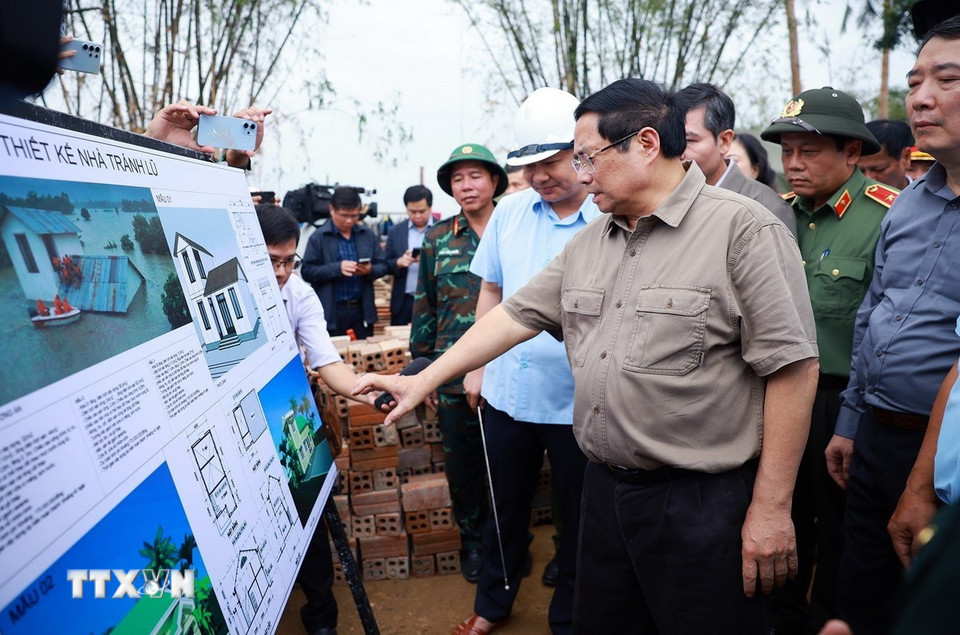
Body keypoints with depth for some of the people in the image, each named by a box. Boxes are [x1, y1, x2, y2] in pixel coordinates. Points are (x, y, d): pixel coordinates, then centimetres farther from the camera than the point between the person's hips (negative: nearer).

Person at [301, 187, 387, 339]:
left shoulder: (368, 235, 7)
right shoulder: (318, 238, -4)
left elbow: (382, 266, 10)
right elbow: (307, 271, -8)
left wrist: (370, 270, -13)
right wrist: (337, 268, -21)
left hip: (362, 310, 4)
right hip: (331, 312, -3)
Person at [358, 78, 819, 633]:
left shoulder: (743, 229, -12)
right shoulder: (589, 242, 9)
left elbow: (792, 366, -14)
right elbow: (518, 315, 12)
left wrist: (771, 509, -13)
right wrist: (425, 380, 11)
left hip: (703, 503, -6)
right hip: (606, 488, 6)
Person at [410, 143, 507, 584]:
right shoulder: (438, 238, 6)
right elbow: (425, 304, 9)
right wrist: (423, 367, 6)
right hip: (455, 373, 2)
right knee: (461, 465, 12)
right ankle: (472, 539, 34)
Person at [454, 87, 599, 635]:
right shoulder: (510, 211, 3)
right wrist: (477, 364, 11)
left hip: (579, 400, -4)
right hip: (507, 391, 4)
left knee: (577, 518, 14)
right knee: (506, 507, 21)